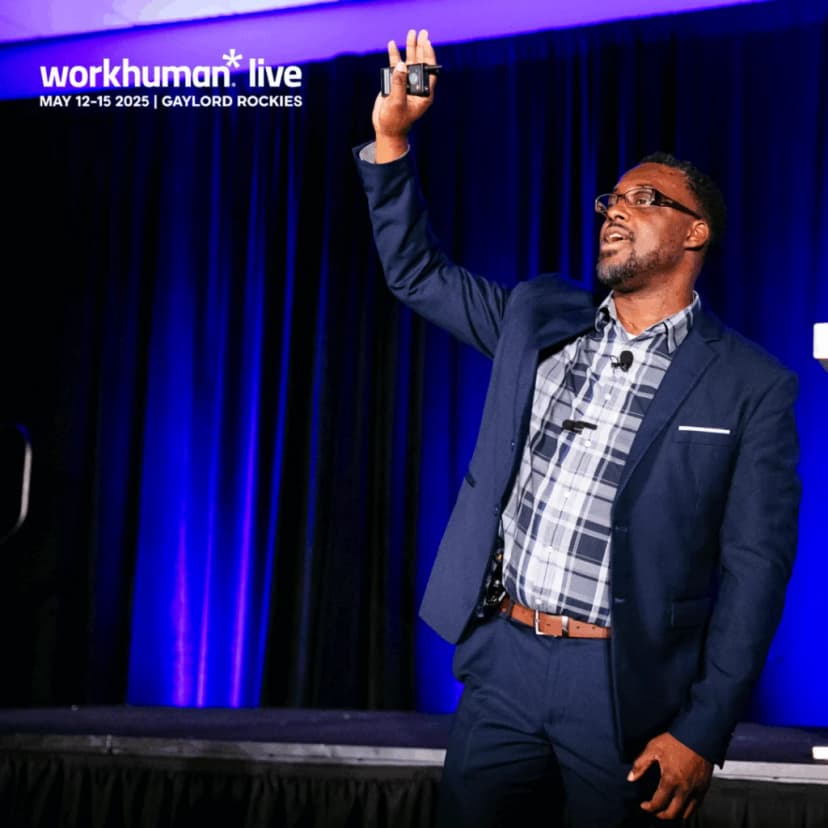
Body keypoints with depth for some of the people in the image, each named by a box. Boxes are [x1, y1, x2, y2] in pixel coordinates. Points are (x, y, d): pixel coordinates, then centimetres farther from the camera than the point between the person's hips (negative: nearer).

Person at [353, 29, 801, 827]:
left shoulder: (751, 388, -5)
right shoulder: (539, 318, 8)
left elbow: (754, 571, -7)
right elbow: (415, 272, 11)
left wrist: (702, 732, -11)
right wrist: (391, 138, -3)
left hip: (624, 691, -3)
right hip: (502, 662, 4)